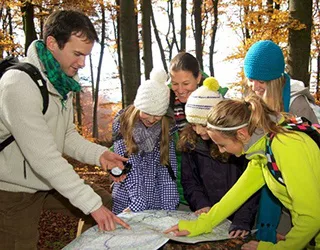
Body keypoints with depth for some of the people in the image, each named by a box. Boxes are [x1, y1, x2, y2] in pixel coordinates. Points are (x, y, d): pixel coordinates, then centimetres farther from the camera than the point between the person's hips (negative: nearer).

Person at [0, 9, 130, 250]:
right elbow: (43, 157, -32)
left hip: (49, 182, 8)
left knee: (110, 206, 8)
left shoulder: (62, 81, 1)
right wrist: (92, 204, -30)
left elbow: (67, 135, 5)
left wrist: (98, 153, -15)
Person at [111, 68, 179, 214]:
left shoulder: (167, 127, -5)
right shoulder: (122, 124, -10)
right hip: (128, 201, -1)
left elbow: (167, 170, -8)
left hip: (158, 201, 1)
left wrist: (168, 208, -15)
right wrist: (138, 203, -24)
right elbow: (129, 169, -15)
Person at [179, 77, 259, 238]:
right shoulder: (189, 140, 1)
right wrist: (202, 205, -7)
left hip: (236, 217, -2)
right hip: (208, 219, 3)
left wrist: (242, 220, -19)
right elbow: (189, 180, 7)